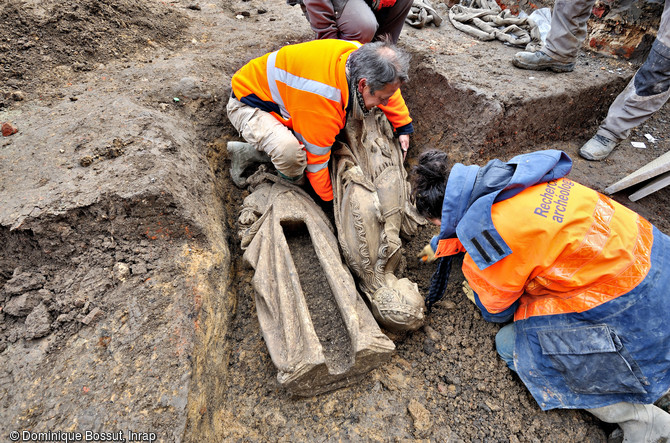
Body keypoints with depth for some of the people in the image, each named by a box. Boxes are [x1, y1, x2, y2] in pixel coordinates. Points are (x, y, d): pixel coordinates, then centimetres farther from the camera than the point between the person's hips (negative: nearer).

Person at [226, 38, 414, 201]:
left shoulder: (361, 55, -16)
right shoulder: (322, 97, -40)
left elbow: (389, 86, 8)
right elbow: (316, 157, -28)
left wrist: (404, 127, 14)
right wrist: (331, 200, -14)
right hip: (247, 105, -9)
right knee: (289, 151, -37)